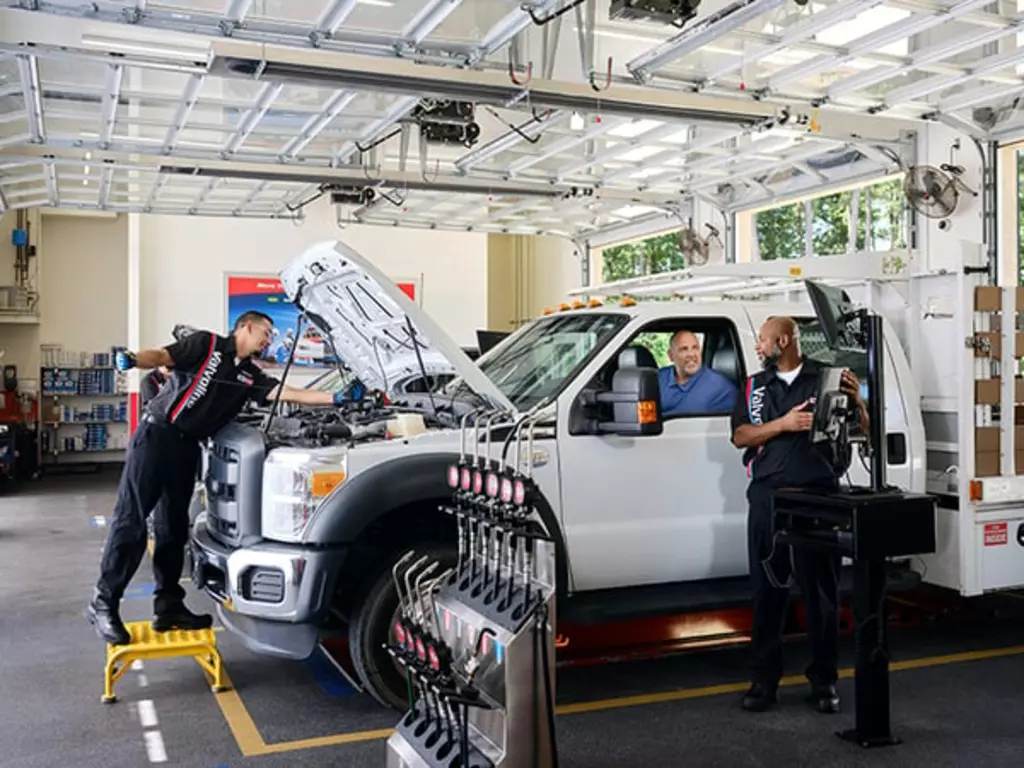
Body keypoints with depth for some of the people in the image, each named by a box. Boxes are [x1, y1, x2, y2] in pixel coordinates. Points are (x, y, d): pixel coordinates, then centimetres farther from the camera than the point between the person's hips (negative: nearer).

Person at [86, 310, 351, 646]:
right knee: (130, 519, -7)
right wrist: (133, 360, -31)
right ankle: (103, 603, -1)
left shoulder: (250, 376, 15)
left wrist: (335, 398, 1)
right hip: (156, 435, -7)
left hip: (187, 447, 7)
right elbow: (163, 356, -10)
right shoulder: (206, 344, 0)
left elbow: (287, 393, 8)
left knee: (175, 525, 10)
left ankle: (168, 606, 17)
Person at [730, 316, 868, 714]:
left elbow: (861, 430, 3)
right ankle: (764, 680, 15)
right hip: (768, 497, 3)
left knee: (822, 593, 5)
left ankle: (824, 681, 16)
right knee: (767, 591, 6)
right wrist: (784, 423, -11)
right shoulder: (755, 386, 13)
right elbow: (740, 436, 2)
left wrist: (857, 400, -17)